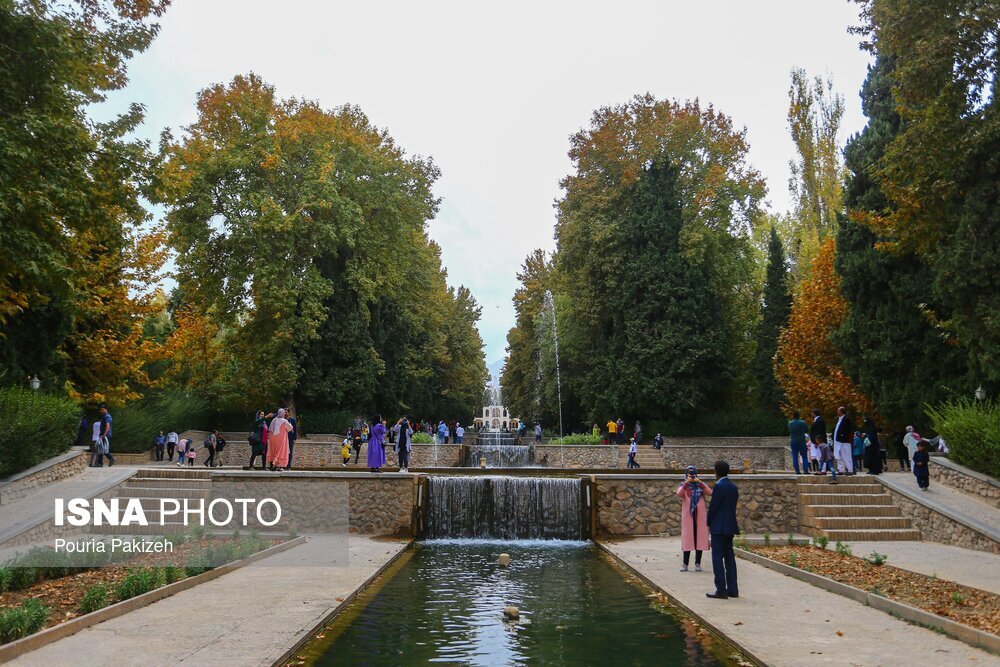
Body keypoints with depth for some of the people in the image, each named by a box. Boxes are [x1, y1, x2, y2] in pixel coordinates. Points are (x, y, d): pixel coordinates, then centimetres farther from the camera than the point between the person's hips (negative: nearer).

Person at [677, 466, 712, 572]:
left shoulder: (701, 485, 9)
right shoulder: (683, 485, 8)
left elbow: (709, 493, -11)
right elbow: (679, 494, -14)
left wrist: (700, 482, -19)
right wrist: (686, 482, -22)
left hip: (700, 516, 1)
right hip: (688, 516, -1)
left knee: (700, 538, 1)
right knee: (687, 539, -2)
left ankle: (698, 563, 8)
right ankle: (685, 564, 1)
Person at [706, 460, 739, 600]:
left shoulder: (719, 486, -15)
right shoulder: (733, 487, 11)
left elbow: (713, 506, -15)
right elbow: (733, 506, 14)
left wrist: (709, 523, 1)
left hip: (718, 528, -9)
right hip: (730, 527, 9)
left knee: (717, 558, -5)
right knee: (729, 557, 11)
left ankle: (721, 590, -6)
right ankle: (732, 589, 14)